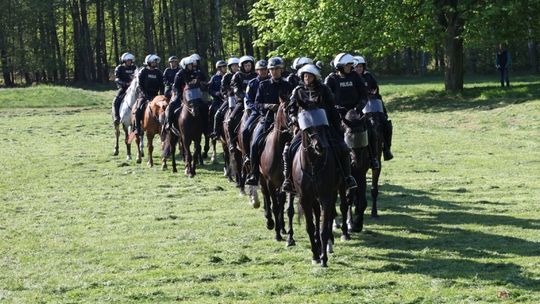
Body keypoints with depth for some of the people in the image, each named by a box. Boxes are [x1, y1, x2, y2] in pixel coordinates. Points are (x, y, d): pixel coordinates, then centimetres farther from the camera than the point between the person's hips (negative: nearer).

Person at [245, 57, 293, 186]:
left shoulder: (287, 86, 8)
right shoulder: (263, 85, 9)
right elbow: (257, 103, 7)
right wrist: (267, 106, -13)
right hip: (267, 118, 1)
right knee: (255, 144, -18)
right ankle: (254, 174, -11)